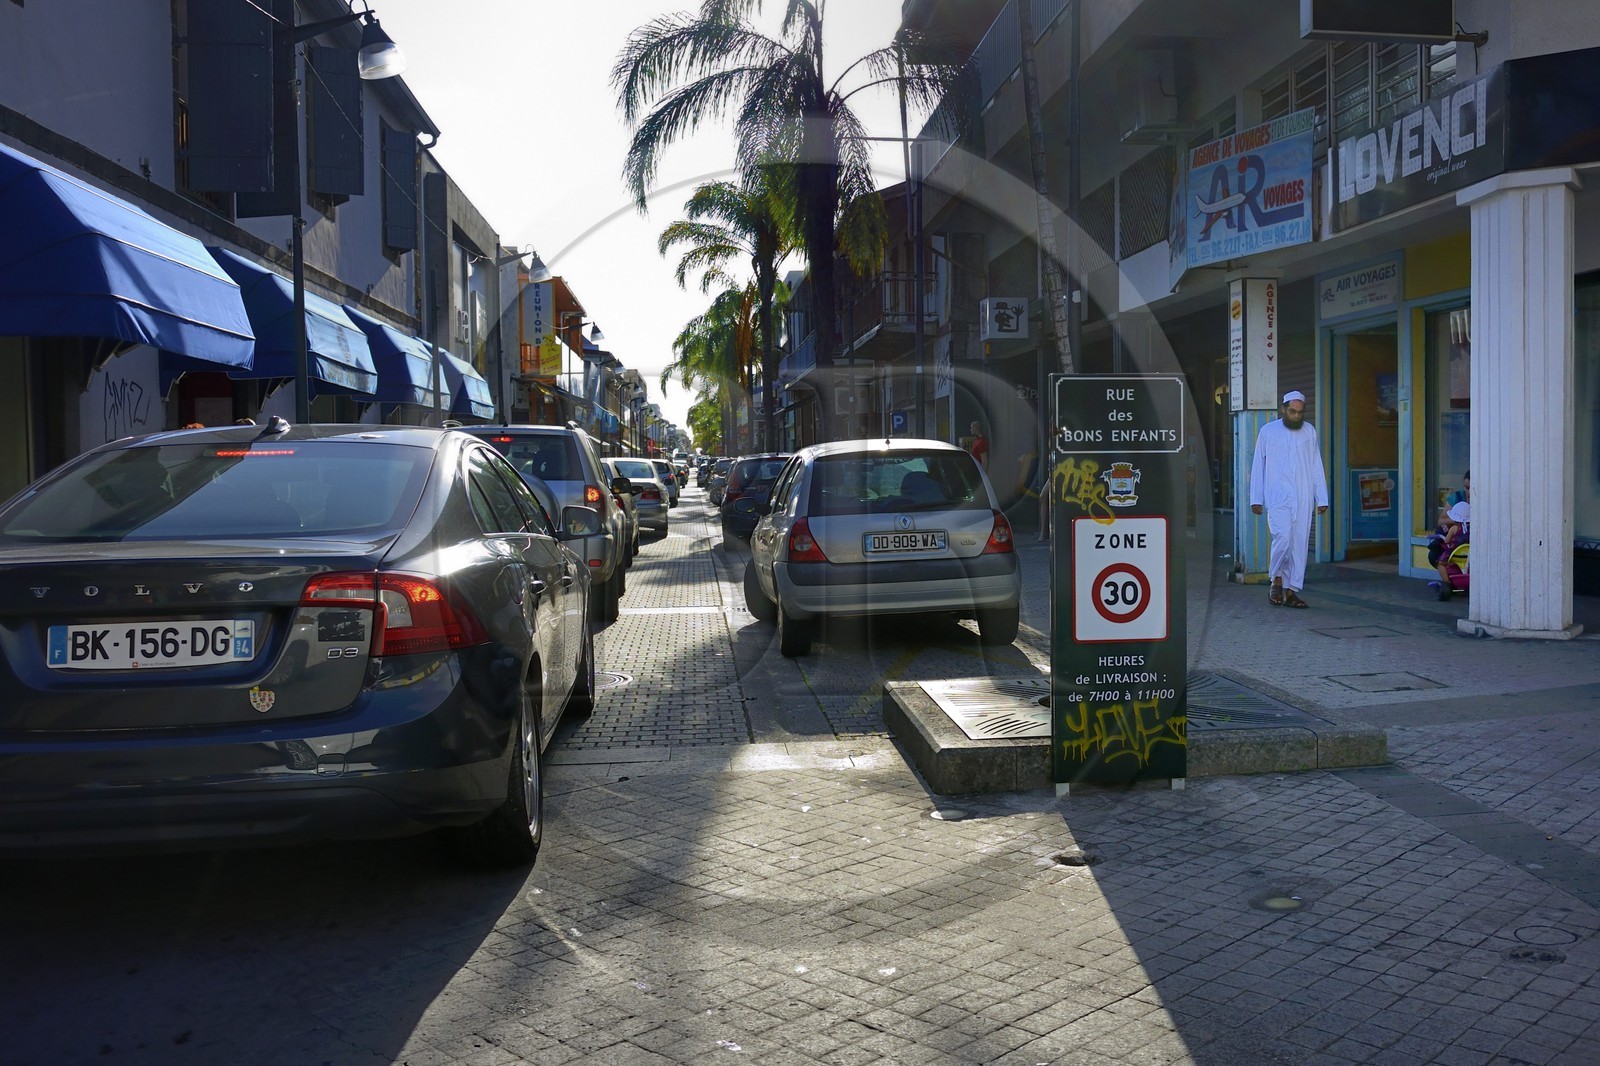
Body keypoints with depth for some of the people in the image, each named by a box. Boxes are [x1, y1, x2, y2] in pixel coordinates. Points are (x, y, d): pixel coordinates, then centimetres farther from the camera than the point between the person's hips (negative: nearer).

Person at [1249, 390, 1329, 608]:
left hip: (1303, 499, 3)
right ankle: (1277, 581, 4)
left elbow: (1317, 466, 12)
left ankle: (1291, 592, 8)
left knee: (1300, 544, 1)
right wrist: (1256, 499, 1)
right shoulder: (1268, 431, 3)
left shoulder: (1310, 431, 10)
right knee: (1283, 539, -17)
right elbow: (1258, 466, 5)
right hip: (1277, 498, -3)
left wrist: (1322, 498, 7)